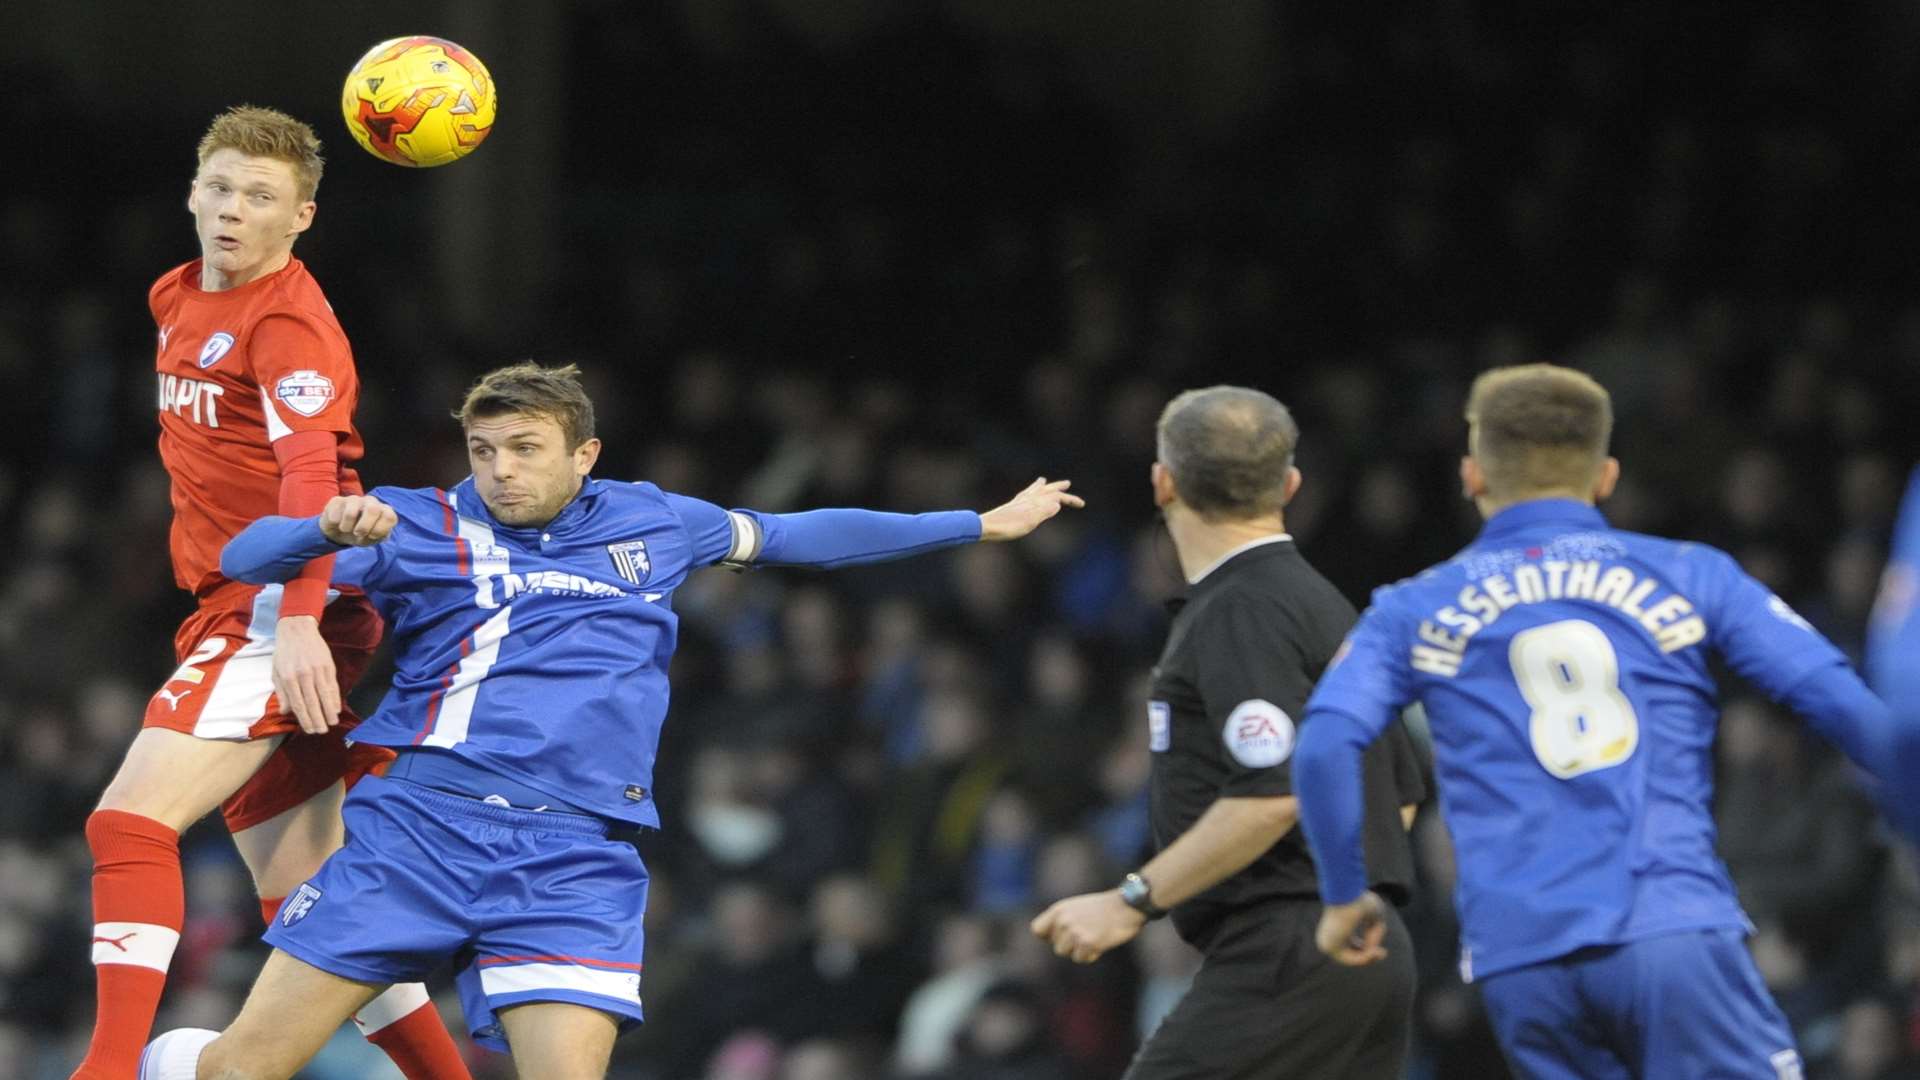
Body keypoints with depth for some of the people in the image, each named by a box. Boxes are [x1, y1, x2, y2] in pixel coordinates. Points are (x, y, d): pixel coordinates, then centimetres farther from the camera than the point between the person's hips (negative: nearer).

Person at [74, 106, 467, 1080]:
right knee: (304, 901, 9)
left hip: (283, 618, -9)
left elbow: (311, 472, -24)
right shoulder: (178, 300, 16)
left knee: (130, 824, -23)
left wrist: (299, 617, -35)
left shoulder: (285, 320, -11)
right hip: (235, 612, 9)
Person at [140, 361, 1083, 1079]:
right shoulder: (423, 528, 7)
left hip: (573, 857, 2)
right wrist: (330, 529, -23)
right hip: (422, 822, -2)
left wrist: (987, 523, 37)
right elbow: (247, 558, -1)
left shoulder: (650, 524, 17)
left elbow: (799, 536, 30)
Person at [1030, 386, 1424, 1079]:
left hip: (1287, 958, -10)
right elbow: (1401, 794, 23)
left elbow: (1274, 795, -22)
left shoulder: (1240, 613, -11)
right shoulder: (1324, 603, 19)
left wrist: (1135, 901, -18)